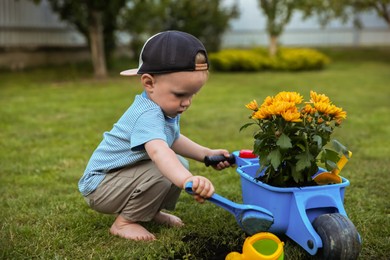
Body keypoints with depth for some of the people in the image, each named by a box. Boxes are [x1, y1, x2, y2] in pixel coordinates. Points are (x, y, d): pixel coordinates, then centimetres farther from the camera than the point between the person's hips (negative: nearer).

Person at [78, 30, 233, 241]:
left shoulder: (165, 107, 0)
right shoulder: (148, 115, -32)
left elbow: (173, 140, 19)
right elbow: (158, 151, -52)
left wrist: (207, 154, 7)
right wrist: (188, 181, -69)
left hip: (124, 175, 9)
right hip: (100, 186, -9)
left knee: (179, 164, 7)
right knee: (161, 173, -29)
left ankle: (153, 211, 17)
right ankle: (124, 222, -12)